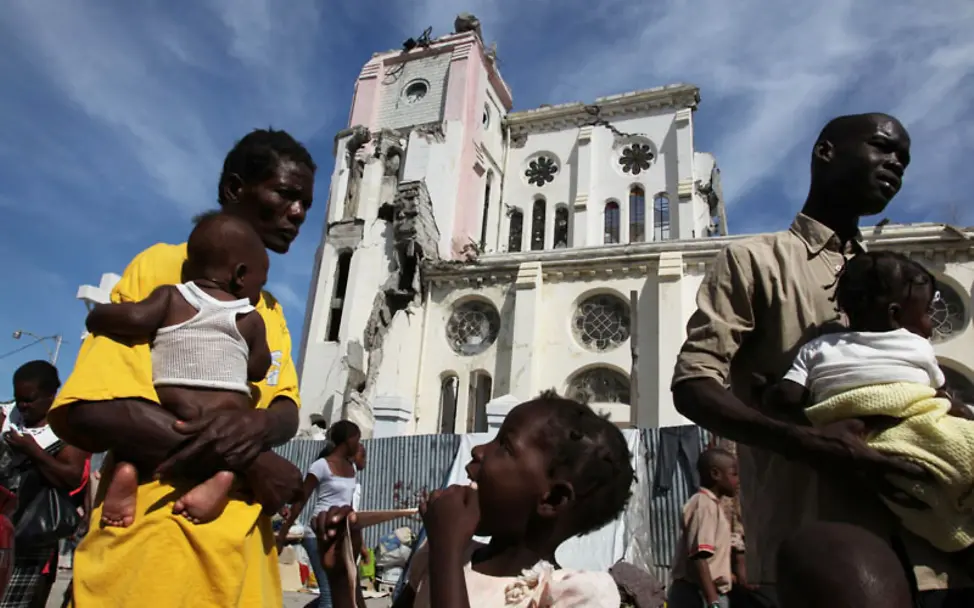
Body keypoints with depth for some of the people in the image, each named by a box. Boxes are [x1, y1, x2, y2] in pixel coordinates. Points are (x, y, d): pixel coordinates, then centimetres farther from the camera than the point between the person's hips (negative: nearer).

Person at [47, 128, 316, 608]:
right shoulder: (165, 267, -9)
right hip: (156, 543, -7)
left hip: (242, 545, 7)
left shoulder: (271, 311, 14)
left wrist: (257, 425, -20)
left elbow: (287, 411, 5)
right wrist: (252, 465, -16)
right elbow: (85, 412, -19)